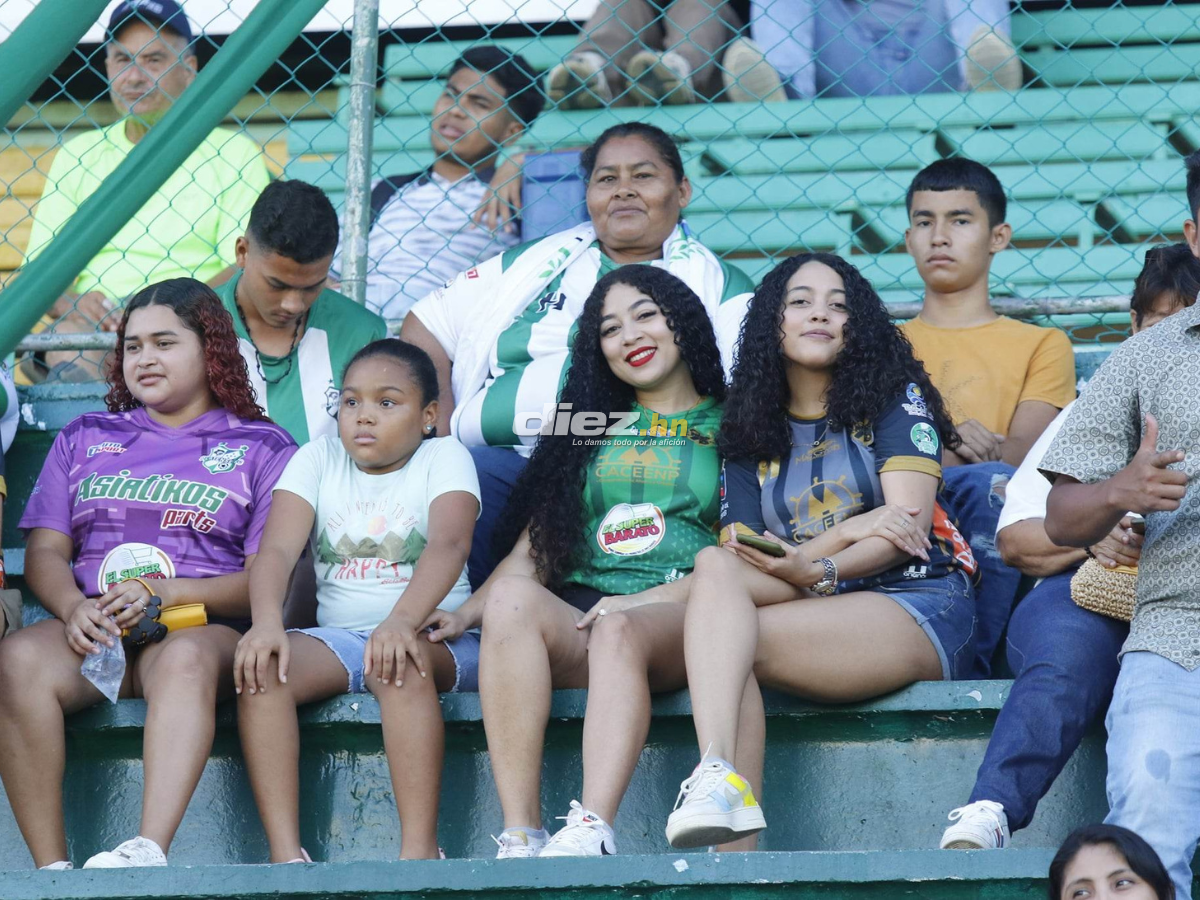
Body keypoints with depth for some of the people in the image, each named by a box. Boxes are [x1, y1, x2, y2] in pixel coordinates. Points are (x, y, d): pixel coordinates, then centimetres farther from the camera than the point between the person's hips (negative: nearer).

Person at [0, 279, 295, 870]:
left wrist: (165, 594, -12)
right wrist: (74, 607, -9)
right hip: (94, 630, 3)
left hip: (201, 627, -3)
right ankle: (51, 869, -36)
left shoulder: (260, 448, 15)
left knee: (187, 660, -41)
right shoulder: (85, 439, 26)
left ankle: (148, 852, -57)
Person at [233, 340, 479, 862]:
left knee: (399, 665, -38)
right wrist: (267, 622, -28)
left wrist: (403, 620, -39)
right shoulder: (317, 460, 11)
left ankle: (419, 849, -39)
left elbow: (449, 544, -19)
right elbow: (277, 550, -4)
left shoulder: (445, 458, 2)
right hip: (338, 638, 3)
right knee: (259, 667, -26)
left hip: (433, 636, -3)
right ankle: (285, 852, -33)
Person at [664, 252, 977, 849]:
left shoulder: (895, 398, 8)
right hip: (818, 609, 4)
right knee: (716, 567, -28)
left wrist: (818, 570, -23)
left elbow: (909, 522, -6)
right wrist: (846, 533, -13)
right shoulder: (752, 433, 18)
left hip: (918, 607, -4)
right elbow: (739, 552, 4)